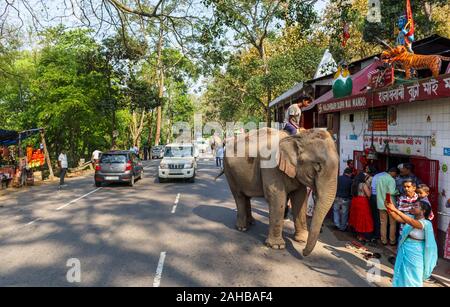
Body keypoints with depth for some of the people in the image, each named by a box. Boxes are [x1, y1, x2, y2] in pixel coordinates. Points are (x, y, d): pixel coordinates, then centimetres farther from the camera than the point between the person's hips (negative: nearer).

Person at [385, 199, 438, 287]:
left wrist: (395, 209, -48)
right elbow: (397, 218, -12)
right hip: (404, 250, 6)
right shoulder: (411, 218, 0)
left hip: (415, 253, -6)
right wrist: (389, 208, -31)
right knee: (403, 274, 19)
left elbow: (411, 222, -38)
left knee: (413, 276, 12)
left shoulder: (426, 223, -19)